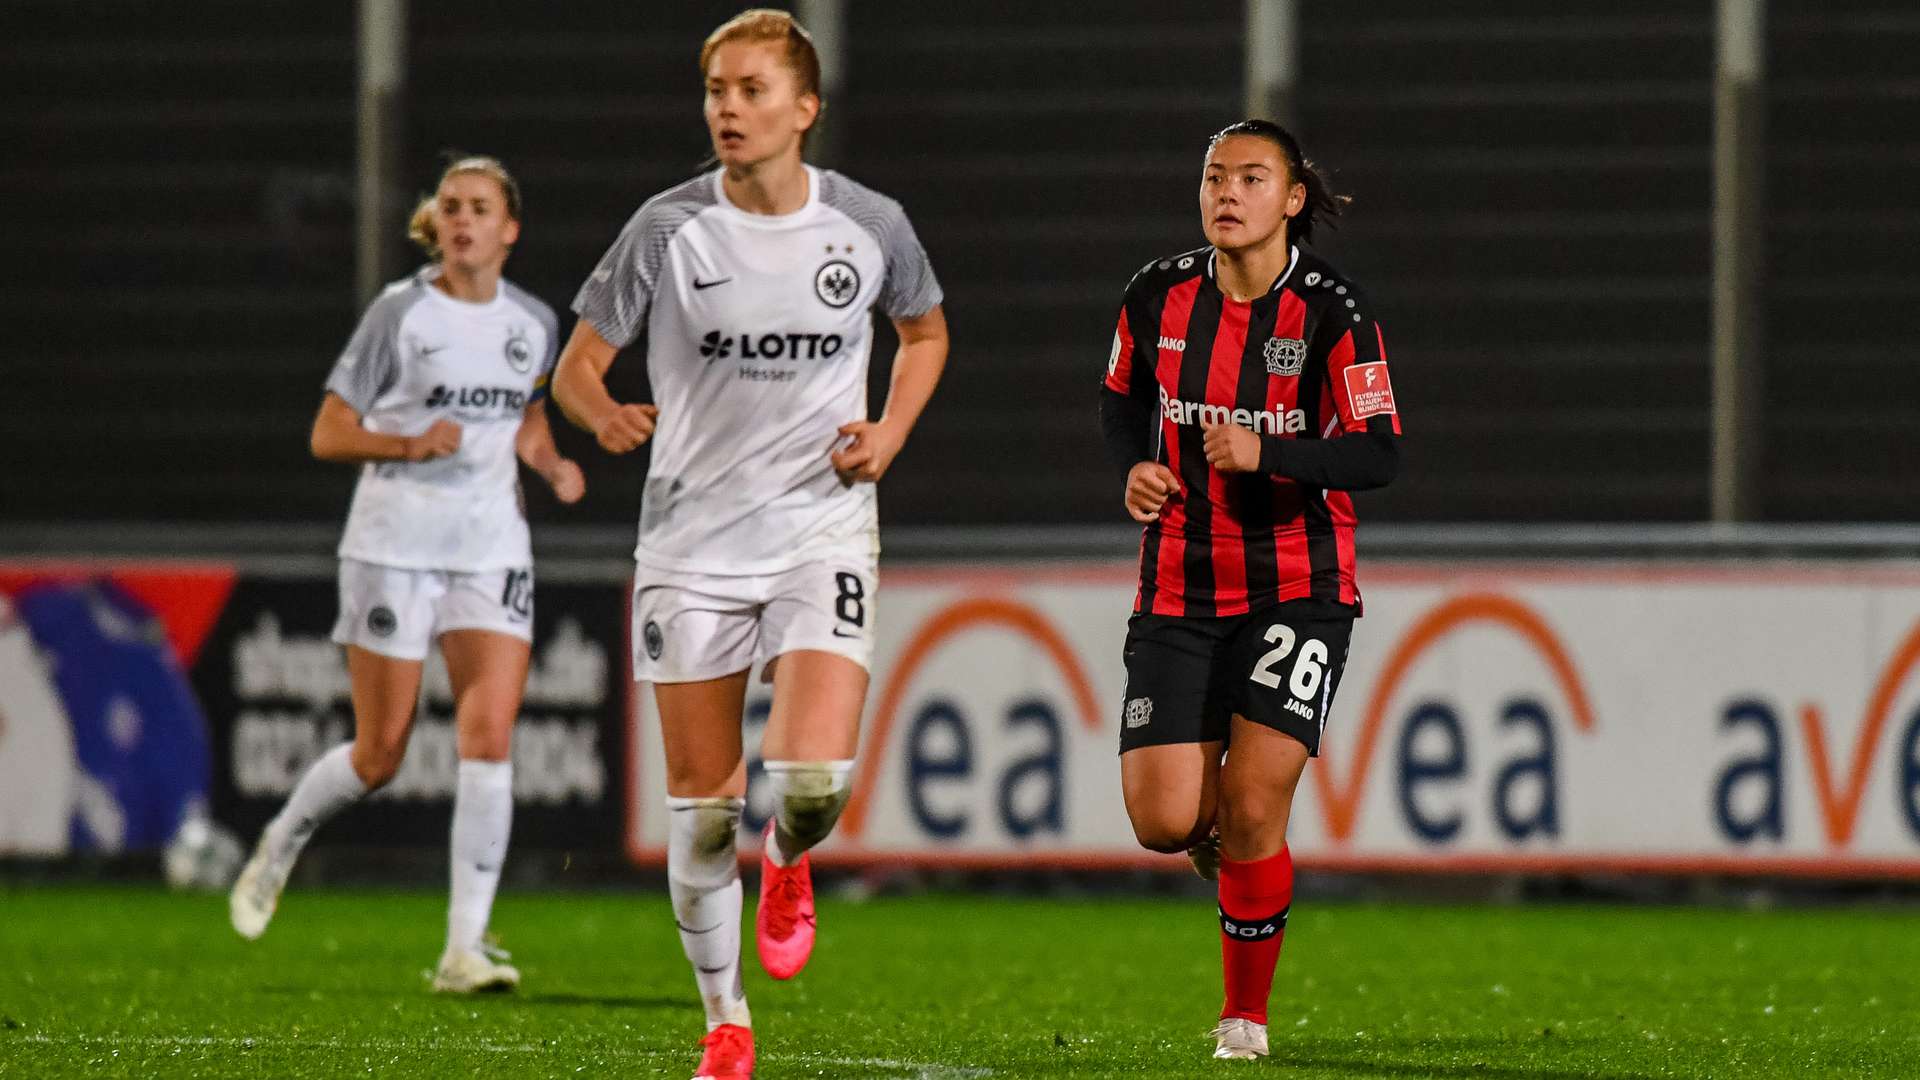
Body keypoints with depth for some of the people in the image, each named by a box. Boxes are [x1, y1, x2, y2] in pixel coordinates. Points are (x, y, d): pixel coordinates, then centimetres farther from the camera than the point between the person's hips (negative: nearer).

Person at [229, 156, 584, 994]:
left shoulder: (534, 323, 7)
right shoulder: (401, 313, -6)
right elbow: (328, 435, -5)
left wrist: (553, 467, 4)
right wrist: (411, 445, -22)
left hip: (492, 550, 3)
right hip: (395, 546, -3)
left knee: (489, 737, -13)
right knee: (380, 752, 0)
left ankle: (465, 948, -12)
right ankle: (279, 846, 32)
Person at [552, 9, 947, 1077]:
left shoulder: (871, 225, -2)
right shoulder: (668, 229, -5)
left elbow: (925, 329, 18)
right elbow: (578, 363, 1)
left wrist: (891, 431, 1)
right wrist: (604, 415, -23)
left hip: (823, 531, 0)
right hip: (693, 538, 0)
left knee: (815, 775, -19)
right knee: (703, 803, 2)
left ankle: (788, 866, 19)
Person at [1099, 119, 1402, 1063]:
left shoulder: (1333, 313, -11)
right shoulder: (1159, 295, 0)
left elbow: (1379, 455, -13)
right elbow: (1121, 399, 16)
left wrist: (1268, 455, -28)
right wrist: (1136, 468, -5)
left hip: (1298, 591, -3)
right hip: (1179, 589, 3)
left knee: (1253, 812, -10)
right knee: (1163, 824, -6)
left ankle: (1247, 1016, 10)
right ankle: (1215, 825, 32)